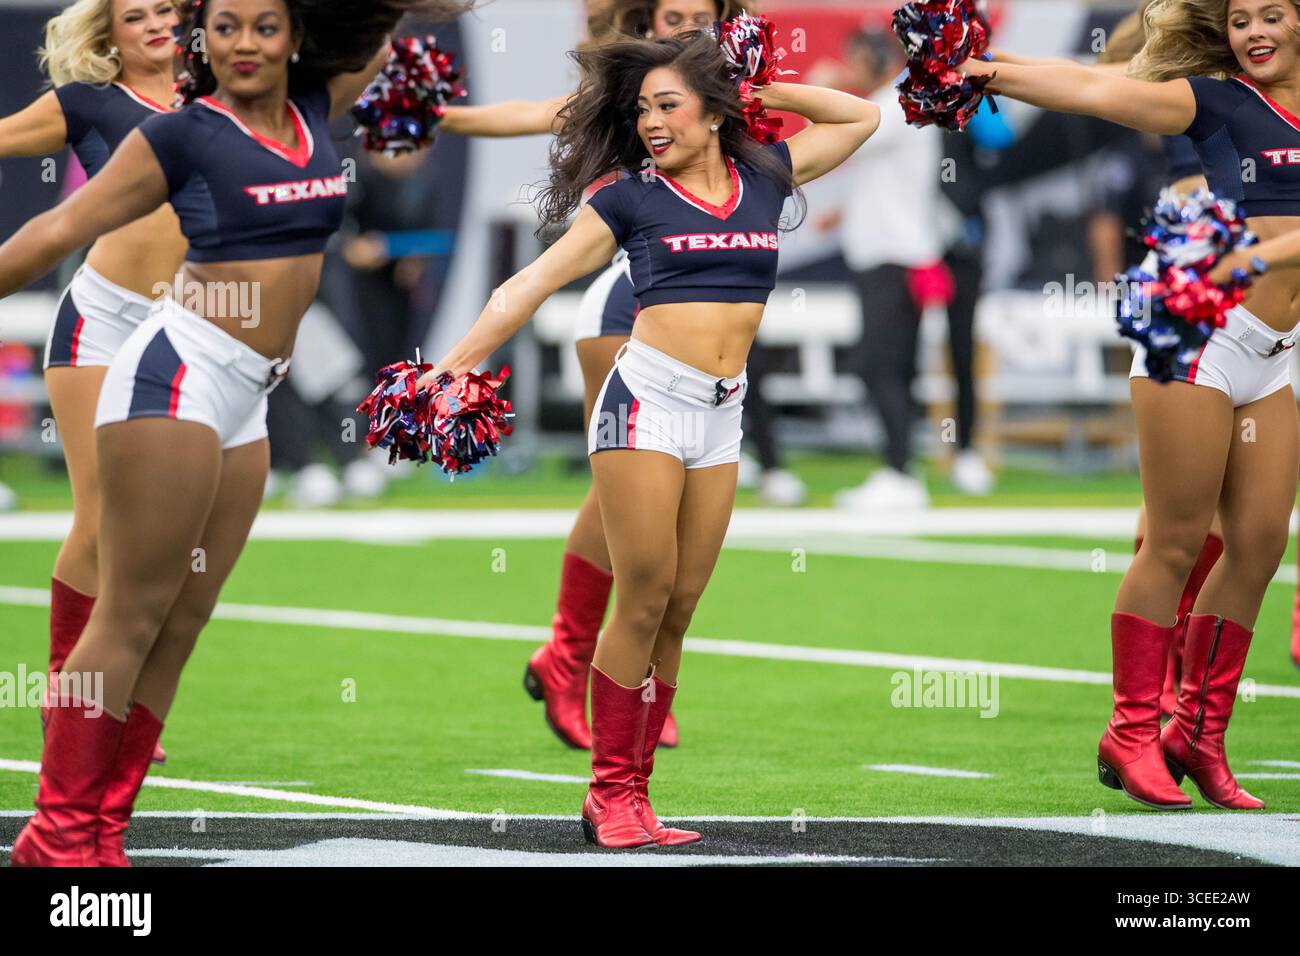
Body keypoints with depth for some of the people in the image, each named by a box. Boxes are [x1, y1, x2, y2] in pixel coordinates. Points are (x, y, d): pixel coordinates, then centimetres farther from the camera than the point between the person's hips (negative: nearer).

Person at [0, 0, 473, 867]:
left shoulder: (313, 111, 12)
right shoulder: (184, 136, -5)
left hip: (247, 400, 7)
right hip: (181, 372, -7)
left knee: (181, 626, 5)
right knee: (133, 614, -8)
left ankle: (101, 829, 7)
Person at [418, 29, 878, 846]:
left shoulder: (766, 176, 10)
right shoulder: (631, 196, 2)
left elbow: (861, 116, 22)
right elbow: (535, 282, 4)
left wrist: (765, 93, 14)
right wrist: (453, 366, 0)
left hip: (721, 417, 4)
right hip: (649, 401, -4)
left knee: (679, 611, 2)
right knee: (645, 601, -7)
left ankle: (632, 792, 5)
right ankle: (611, 792, 0)